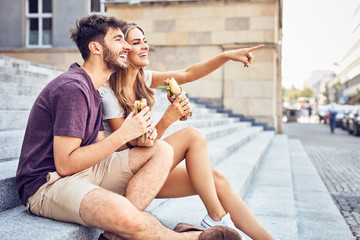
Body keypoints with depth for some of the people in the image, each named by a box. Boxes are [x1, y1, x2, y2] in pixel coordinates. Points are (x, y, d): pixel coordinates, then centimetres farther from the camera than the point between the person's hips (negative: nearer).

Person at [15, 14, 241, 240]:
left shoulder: (92, 90, 16)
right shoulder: (72, 88, -16)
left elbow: (99, 147, 12)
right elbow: (65, 165, -21)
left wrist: (138, 134, -7)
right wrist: (124, 134, -19)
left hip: (85, 171, 10)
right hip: (48, 184, -9)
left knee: (162, 151, -2)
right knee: (126, 216, -37)